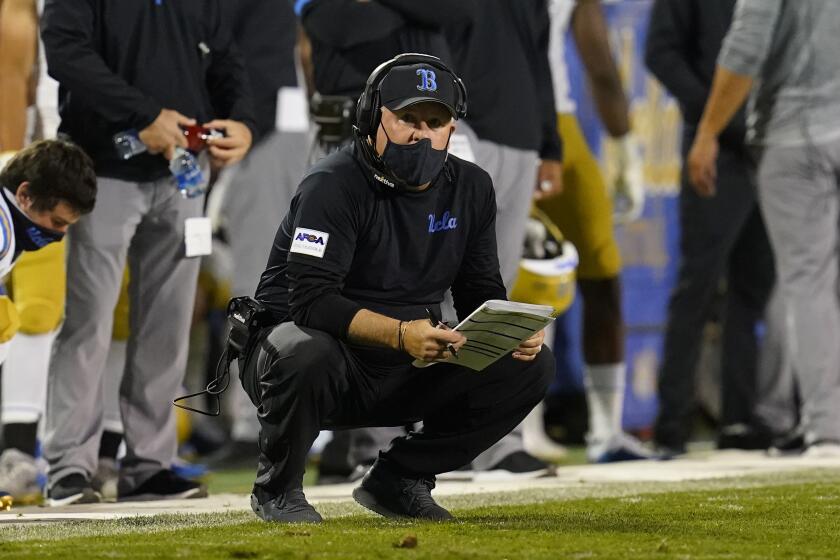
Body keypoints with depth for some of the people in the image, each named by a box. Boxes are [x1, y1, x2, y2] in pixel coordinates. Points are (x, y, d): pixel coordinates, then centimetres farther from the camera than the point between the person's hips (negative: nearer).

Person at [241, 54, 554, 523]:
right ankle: (277, 488, -10)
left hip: (403, 376, 6)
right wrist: (400, 334, -41)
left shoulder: (470, 189, 3)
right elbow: (311, 300, -27)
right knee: (306, 352, -41)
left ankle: (398, 479, 4)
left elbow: (482, 295, 7)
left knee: (533, 365, -9)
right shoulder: (334, 184, -17)